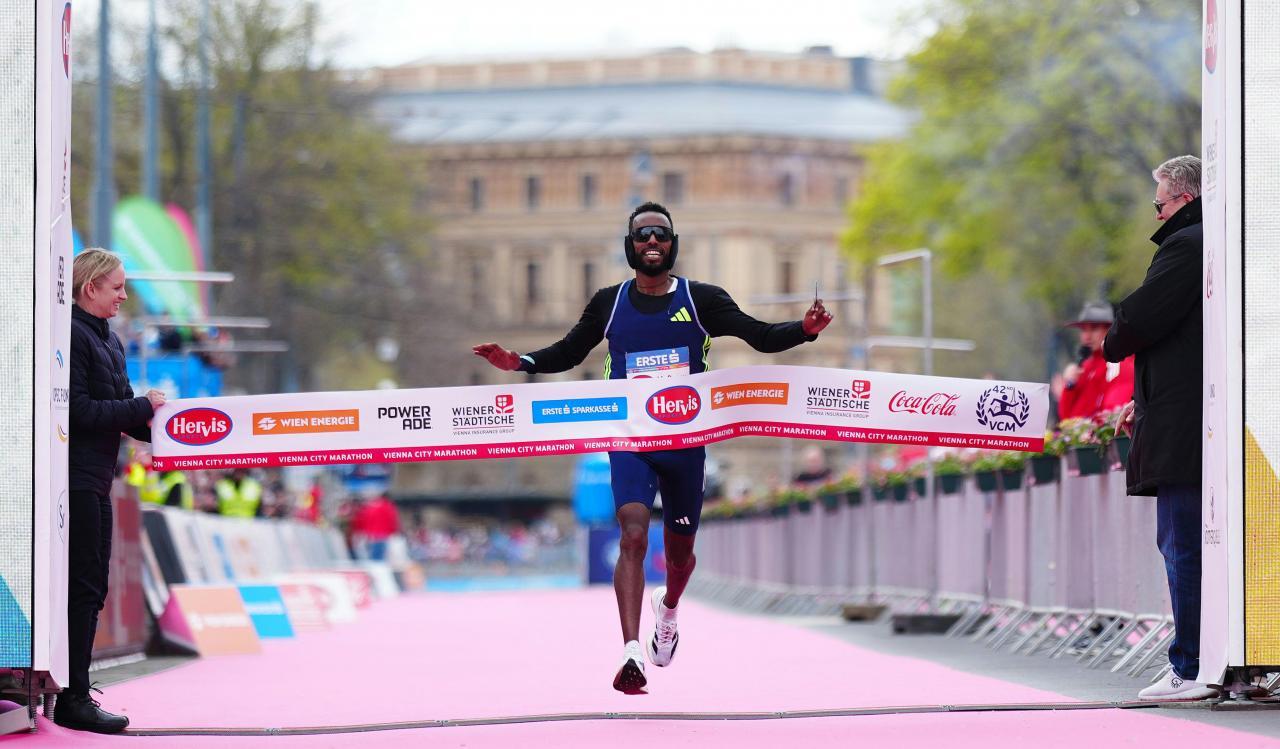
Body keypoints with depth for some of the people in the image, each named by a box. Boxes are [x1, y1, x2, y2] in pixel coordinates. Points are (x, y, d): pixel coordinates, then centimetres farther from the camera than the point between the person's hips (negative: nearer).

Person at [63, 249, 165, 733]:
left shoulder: (109, 341, 18)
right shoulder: (71, 335, -13)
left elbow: (120, 411, 19)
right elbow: (80, 411, -19)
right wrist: (143, 408, -12)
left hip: (95, 481, 10)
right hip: (75, 479, -10)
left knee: (91, 586, 11)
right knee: (82, 586, -8)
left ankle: (74, 690, 17)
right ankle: (73, 700, -5)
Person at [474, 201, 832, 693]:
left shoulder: (702, 300, 1)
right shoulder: (609, 303, 5)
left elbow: (761, 338, -2)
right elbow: (567, 353, 17)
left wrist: (804, 329, -20)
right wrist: (519, 363, 1)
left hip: (686, 440, 1)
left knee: (679, 549, 13)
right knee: (633, 534, -22)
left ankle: (668, 607, 50)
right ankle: (631, 654, -31)